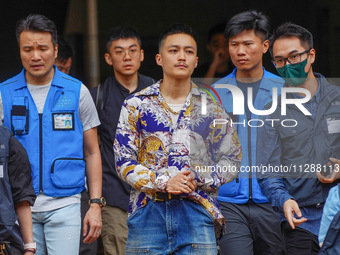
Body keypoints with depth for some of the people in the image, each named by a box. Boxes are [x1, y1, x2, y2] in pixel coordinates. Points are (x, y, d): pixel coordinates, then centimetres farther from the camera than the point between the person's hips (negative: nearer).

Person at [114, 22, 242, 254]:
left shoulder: (211, 107, 9)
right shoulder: (136, 105, 7)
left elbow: (232, 159, 10)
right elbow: (124, 161, 2)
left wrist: (198, 179, -8)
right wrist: (164, 182, -12)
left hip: (197, 211, 0)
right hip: (148, 211, 0)